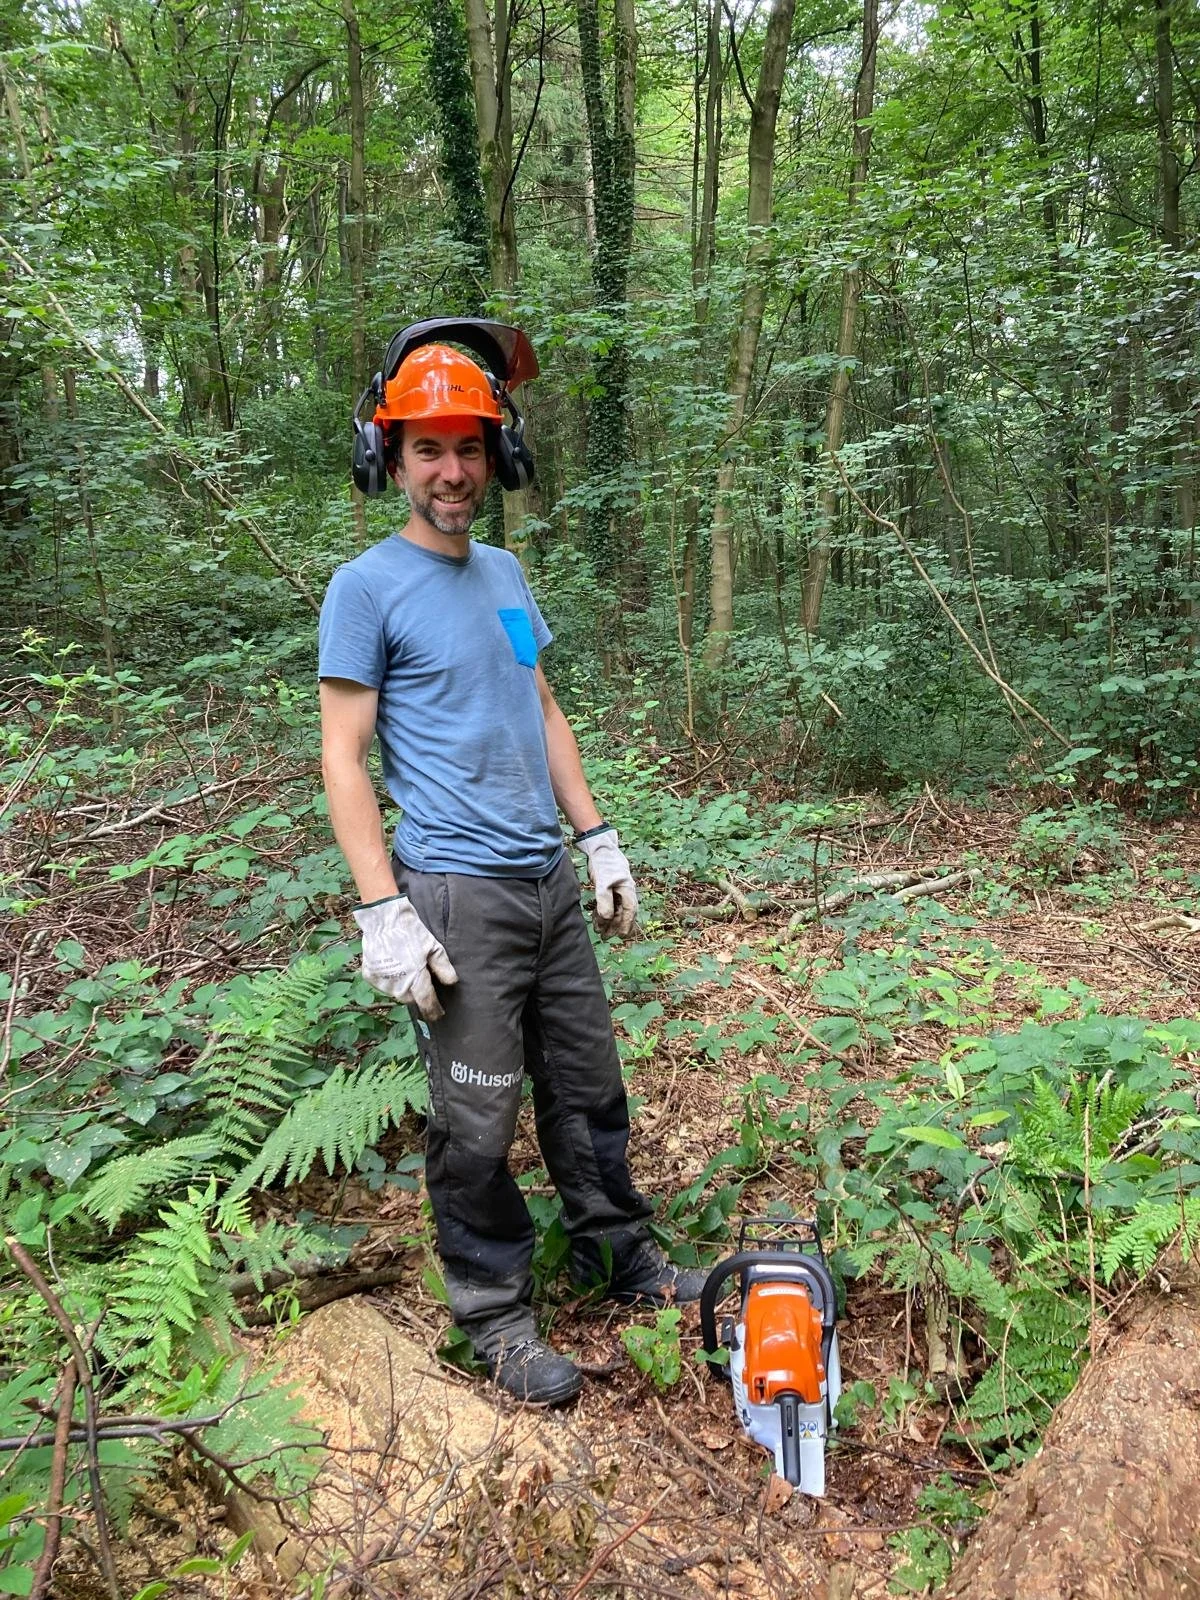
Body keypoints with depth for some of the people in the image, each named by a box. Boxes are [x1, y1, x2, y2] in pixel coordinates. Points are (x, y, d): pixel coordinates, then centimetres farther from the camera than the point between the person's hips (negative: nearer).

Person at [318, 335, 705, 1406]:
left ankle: (622, 1258, 35)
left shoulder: (506, 574, 13)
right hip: (457, 897, -7)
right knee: (477, 1124, 4)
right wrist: (383, 914, -17)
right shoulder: (368, 588, -8)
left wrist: (598, 837, 14)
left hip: (550, 881, 7)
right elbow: (343, 756, -11)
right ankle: (497, 1315, 22)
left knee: (589, 1089, 17)